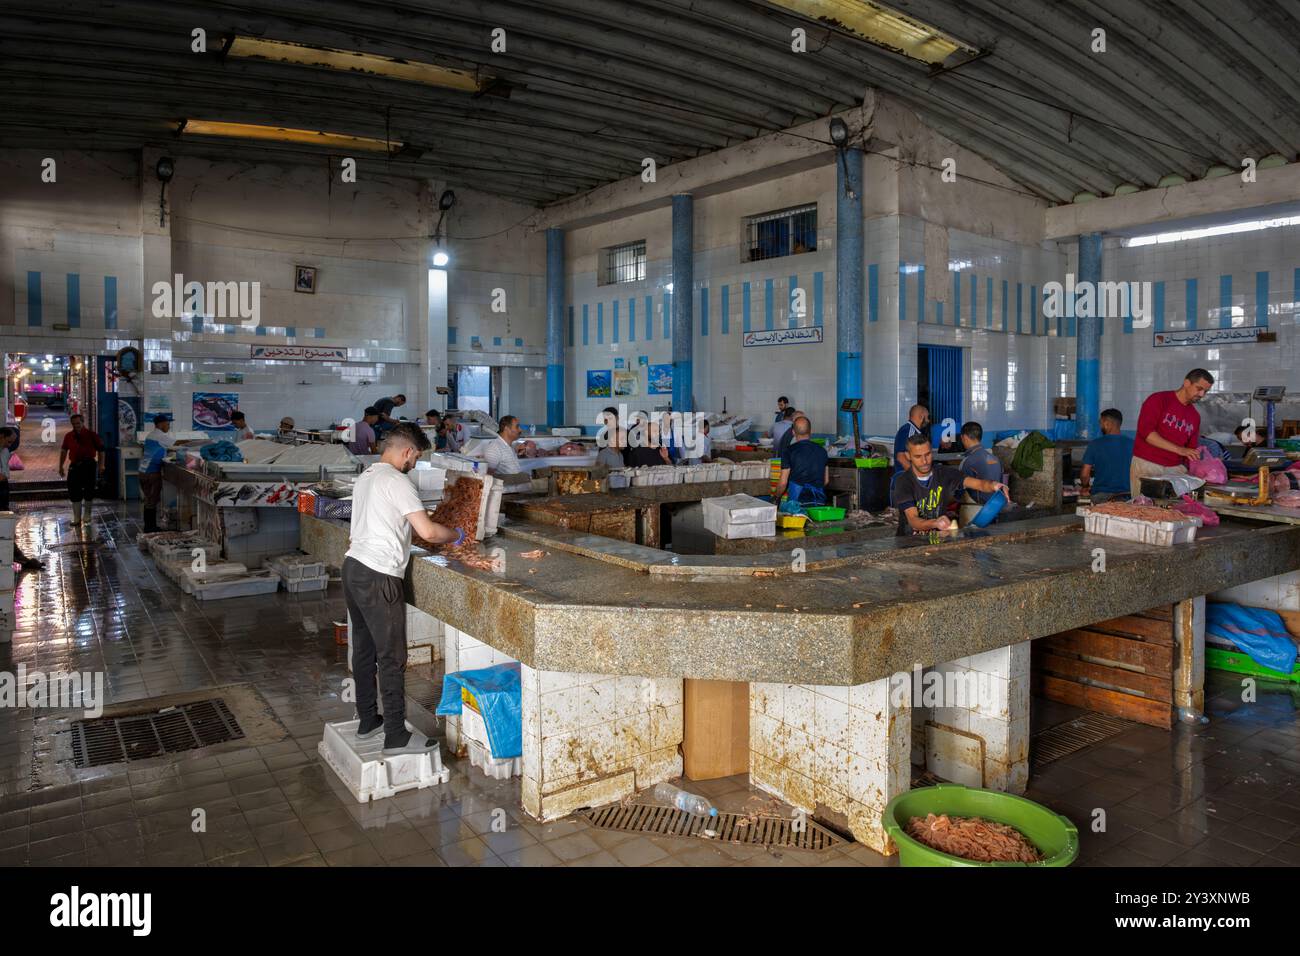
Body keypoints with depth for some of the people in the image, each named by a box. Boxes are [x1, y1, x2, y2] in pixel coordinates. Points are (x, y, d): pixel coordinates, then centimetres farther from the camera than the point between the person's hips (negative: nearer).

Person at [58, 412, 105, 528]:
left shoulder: (91, 435, -3)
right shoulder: (68, 436, 5)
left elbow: (101, 449, 1)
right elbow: (63, 451, 16)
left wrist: (101, 465, -4)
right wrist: (61, 466, 15)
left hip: (89, 465, -2)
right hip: (74, 465, 2)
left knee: (88, 492, 4)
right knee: (74, 493, 0)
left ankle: (86, 515, 21)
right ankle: (76, 517, 7)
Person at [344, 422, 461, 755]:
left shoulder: (366, 476, 14)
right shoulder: (397, 482, -14)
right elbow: (428, 532, -19)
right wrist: (456, 535, -1)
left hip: (353, 567, 10)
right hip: (378, 578, -10)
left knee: (364, 649, 16)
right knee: (392, 657, -3)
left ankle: (368, 720, 27)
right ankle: (396, 737, 2)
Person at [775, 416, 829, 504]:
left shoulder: (789, 451, -2)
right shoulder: (822, 450, 10)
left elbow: (783, 483, -2)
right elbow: (826, 480, 17)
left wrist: (777, 497, 16)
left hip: (797, 501, -4)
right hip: (819, 501, 4)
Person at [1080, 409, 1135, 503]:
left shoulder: (1094, 444, -6)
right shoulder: (1132, 444, -1)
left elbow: (1084, 474, -6)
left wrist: (1085, 487, 15)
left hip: (1101, 495, -2)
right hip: (1126, 494, 2)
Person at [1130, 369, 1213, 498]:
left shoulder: (1195, 416, 16)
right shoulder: (1158, 400, -3)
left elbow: (1191, 450, 19)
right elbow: (1145, 430, -17)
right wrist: (1179, 449, -22)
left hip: (1176, 469, 6)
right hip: (1146, 465, -6)